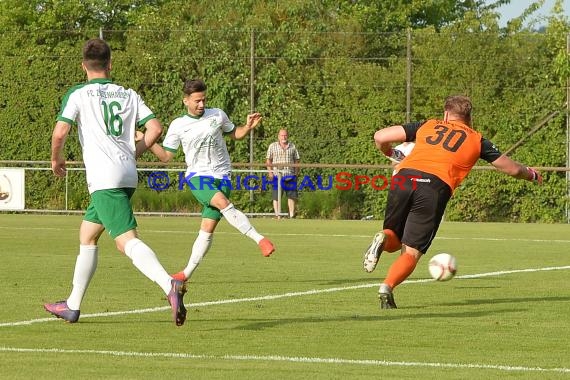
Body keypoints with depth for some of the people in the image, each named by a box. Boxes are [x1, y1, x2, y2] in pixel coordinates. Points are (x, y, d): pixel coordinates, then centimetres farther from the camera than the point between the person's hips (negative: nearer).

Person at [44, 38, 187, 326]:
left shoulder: (78, 94, -1)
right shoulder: (128, 94, 14)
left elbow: (60, 132, -11)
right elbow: (154, 128, 6)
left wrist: (56, 160, 8)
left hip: (104, 179, -7)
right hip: (127, 175, 7)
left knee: (126, 240, -17)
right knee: (87, 235, 21)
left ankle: (169, 285, -40)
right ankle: (72, 306, 25)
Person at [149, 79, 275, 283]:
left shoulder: (217, 115, 4)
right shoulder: (178, 126, 3)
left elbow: (234, 134, 20)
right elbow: (165, 156, 7)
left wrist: (248, 127, 0)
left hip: (221, 176, 2)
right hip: (197, 176, -2)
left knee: (208, 228, -7)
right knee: (223, 202, -31)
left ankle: (187, 273, 0)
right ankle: (260, 239, -31)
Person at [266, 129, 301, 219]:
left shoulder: (292, 147, 11)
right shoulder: (272, 146, 7)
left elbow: (297, 160, 13)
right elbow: (268, 160, 6)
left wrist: (296, 172, 4)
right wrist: (270, 171, -6)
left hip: (290, 175, 2)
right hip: (277, 174, -2)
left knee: (292, 195, 1)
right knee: (276, 196, -5)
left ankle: (291, 215, 7)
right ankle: (278, 216, -3)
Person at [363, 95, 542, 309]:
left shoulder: (427, 126, 25)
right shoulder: (476, 140, 22)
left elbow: (380, 137, 19)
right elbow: (511, 168, 31)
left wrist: (390, 154, 41)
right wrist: (532, 175, 52)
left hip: (405, 177, 2)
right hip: (436, 187, -2)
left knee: (395, 242, 20)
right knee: (411, 253, 4)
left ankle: (384, 240, -16)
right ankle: (387, 287, -24)